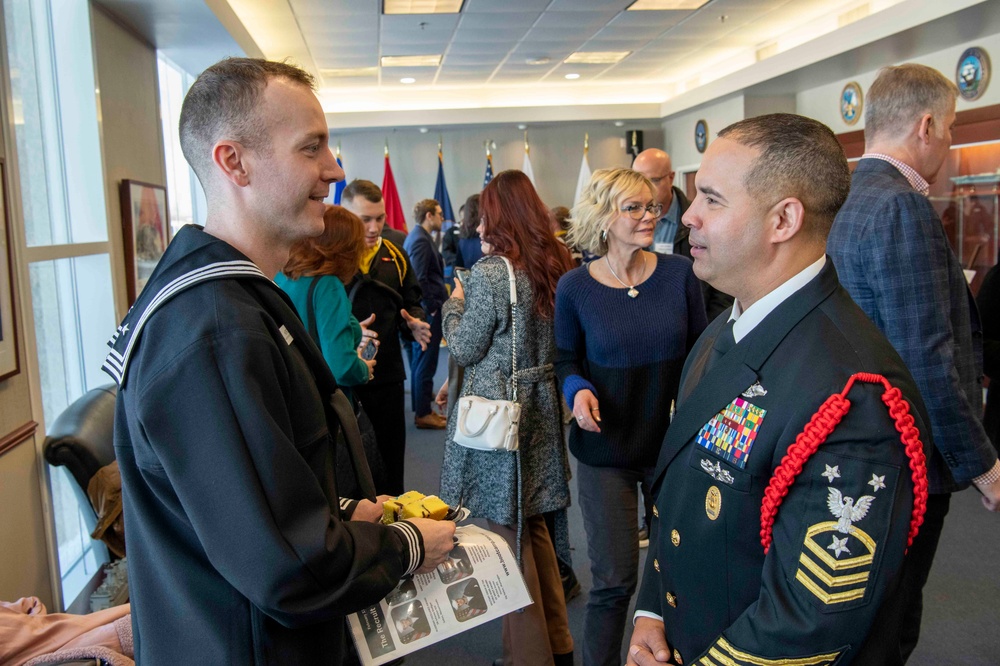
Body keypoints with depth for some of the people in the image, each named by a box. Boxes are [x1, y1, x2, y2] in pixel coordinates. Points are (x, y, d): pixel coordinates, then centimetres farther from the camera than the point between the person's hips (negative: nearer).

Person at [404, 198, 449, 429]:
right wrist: (432, 307, -17)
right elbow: (419, 279, -23)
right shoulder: (421, 240, -17)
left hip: (425, 309, 10)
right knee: (425, 362, -3)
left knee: (420, 361, 16)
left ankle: (422, 408, 25)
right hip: (427, 310, -10)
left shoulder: (417, 237, 14)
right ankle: (423, 414, 5)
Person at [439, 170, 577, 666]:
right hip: (540, 405, 7)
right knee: (531, 522, 20)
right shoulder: (555, 264, 4)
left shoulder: (489, 272, -16)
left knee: (508, 531, 7)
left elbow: (465, 349, -10)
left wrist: (455, 304, 8)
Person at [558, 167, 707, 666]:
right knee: (613, 580, 5)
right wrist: (578, 390, -17)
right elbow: (567, 361, 4)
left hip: (674, 442, 2)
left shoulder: (679, 273, -4)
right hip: (606, 449, -2)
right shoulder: (575, 287, -7)